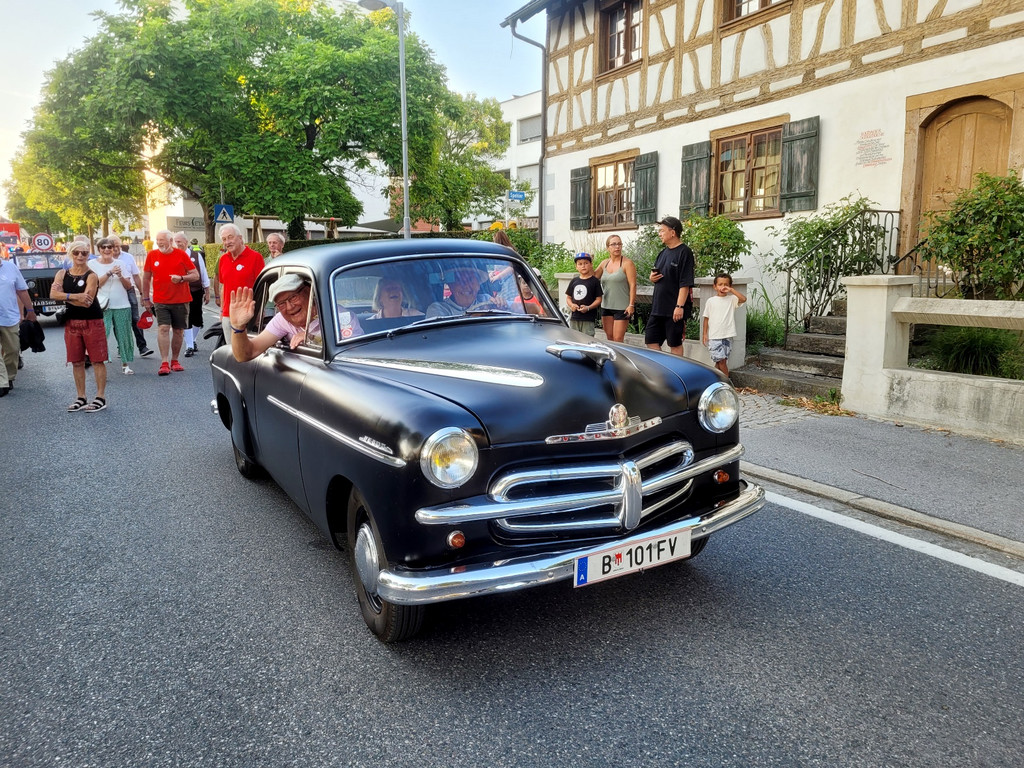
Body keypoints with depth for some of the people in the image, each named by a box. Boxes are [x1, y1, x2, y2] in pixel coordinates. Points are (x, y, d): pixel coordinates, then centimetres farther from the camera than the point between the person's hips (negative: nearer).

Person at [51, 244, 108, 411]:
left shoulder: (91, 276, -8)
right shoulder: (62, 274, 7)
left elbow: (87, 301, -18)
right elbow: (53, 294, -9)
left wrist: (65, 296, -11)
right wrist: (75, 296, -20)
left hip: (92, 322, -5)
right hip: (71, 322, 5)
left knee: (97, 360, -1)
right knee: (77, 362, 10)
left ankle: (101, 398, 6)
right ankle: (81, 398, 19)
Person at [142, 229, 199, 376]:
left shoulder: (181, 254, 0)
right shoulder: (152, 255, 3)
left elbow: (195, 275, 1)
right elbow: (146, 278, 11)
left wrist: (181, 278, -17)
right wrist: (145, 298, 11)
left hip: (181, 300, 0)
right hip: (160, 300, 0)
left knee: (178, 330, 6)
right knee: (163, 328, -13)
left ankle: (174, 361, 21)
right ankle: (164, 363, -13)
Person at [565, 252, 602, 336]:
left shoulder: (595, 281, -1)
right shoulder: (574, 281, 13)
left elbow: (598, 299, -4)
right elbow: (568, 297, 17)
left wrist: (588, 307, -19)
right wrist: (571, 305, -5)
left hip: (589, 319, -5)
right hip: (574, 317, 5)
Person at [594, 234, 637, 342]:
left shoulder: (627, 263, -6)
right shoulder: (604, 263, 11)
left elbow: (633, 285, -10)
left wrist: (631, 305, -16)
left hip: (622, 307, -6)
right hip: (606, 306, 6)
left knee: (618, 340, -7)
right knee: (609, 338, 9)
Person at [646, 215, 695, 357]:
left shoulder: (684, 252, -10)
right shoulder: (663, 252, 15)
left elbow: (685, 283, -16)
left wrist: (680, 306, -22)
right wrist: (652, 277, 1)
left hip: (674, 309, -8)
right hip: (658, 307, 8)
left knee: (675, 344, 1)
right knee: (650, 340, 9)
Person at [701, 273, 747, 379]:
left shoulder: (732, 299, 4)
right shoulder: (710, 301, 3)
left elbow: (743, 299, -16)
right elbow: (706, 318, 6)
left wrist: (731, 290, -15)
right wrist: (704, 334, 3)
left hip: (728, 335, 1)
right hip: (714, 336, -1)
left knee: (720, 361, 6)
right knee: (721, 360, -7)